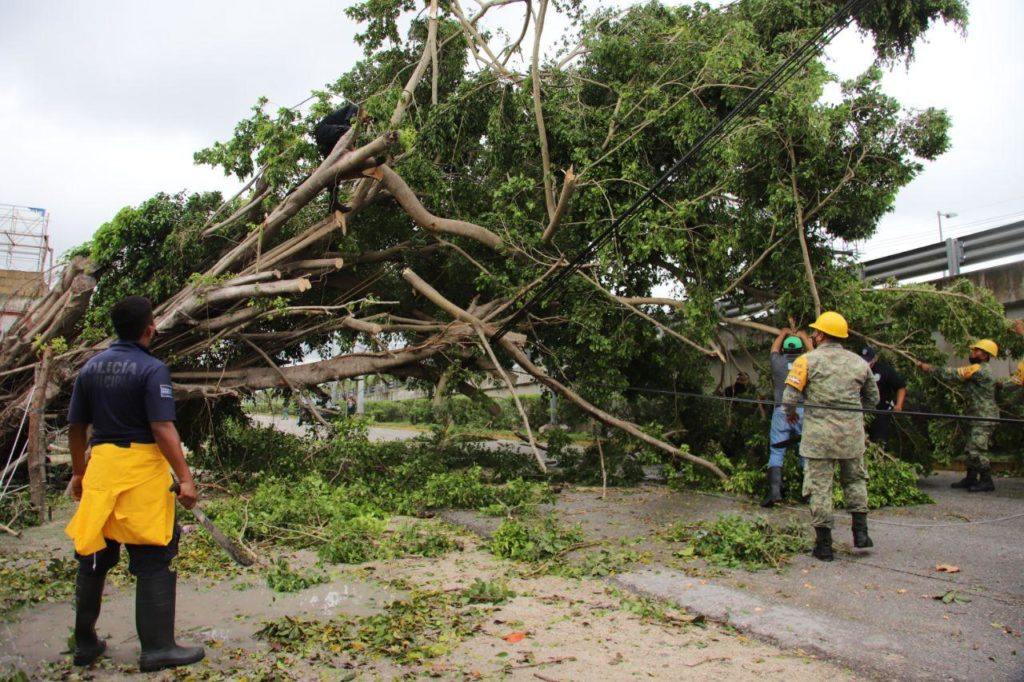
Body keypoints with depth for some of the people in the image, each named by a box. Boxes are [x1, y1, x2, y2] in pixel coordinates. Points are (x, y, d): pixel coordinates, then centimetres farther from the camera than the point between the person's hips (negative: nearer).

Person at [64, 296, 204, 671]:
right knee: (153, 560, 3)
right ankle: (157, 647, 7)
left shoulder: (91, 368, 8)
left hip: (101, 465, 6)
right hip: (142, 467, -6)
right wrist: (185, 478, -16)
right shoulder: (151, 369, -11)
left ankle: (85, 643, 29)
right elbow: (163, 430, -17)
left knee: (93, 556, 17)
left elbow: (76, 427, 13)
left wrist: (78, 472, 24)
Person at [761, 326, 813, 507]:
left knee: (776, 453, 0)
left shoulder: (778, 362, 5)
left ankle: (774, 491, -12)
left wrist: (784, 333, 44)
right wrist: (803, 336, 46)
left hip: (781, 411, -1)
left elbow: (774, 348, 27)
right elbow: (811, 349, 29)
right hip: (804, 411, 1)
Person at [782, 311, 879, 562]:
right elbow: (872, 399, 17)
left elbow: (790, 397, -11)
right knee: (855, 480, 22)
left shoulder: (808, 360, -5)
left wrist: (790, 414, 9)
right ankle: (860, 531, 20)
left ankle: (824, 545, 7)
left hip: (819, 434, -3)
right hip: (852, 433, 4)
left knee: (820, 486, 3)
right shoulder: (859, 363, 7)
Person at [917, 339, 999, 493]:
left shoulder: (979, 370, -16)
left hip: (984, 418, -10)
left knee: (977, 450, -10)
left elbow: (954, 374, -18)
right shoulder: (981, 370, 17)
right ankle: (971, 479, 19)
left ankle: (986, 481, -3)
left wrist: (930, 369, -13)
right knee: (972, 449, 13)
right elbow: (958, 374, 11)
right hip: (978, 416, 10)